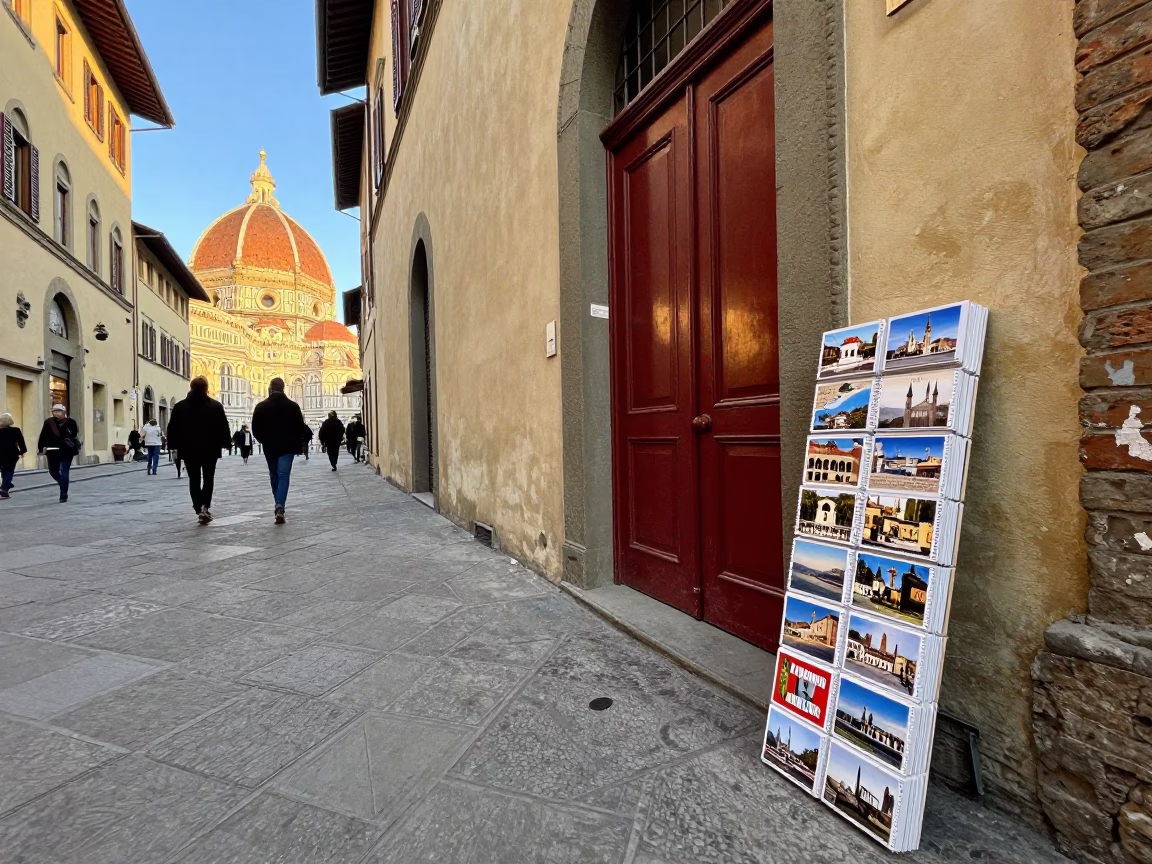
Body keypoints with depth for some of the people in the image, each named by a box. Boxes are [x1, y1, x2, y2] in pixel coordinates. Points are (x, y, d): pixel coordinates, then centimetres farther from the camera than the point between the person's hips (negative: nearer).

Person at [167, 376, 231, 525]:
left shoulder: (180, 406, 2)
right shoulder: (216, 406, -4)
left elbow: (172, 429, 3)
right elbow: (223, 427, -4)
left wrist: (174, 445, 12)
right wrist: (226, 442, 8)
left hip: (189, 450, 1)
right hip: (210, 449, -1)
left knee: (194, 479, 10)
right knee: (208, 479, 9)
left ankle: (199, 509, 5)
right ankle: (205, 507, -7)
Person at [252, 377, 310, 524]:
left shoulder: (261, 406, -1)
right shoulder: (292, 405, -4)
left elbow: (256, 429, 1)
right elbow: (300, 427, -4)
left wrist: (264, 441, 18)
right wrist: (307, 435, 16)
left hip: (269, 447, 2)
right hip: (287, 447, -2)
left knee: (274, 476, 17)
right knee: (283, 476, -5)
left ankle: (279, 506, 28)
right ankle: (280, 507, -22)